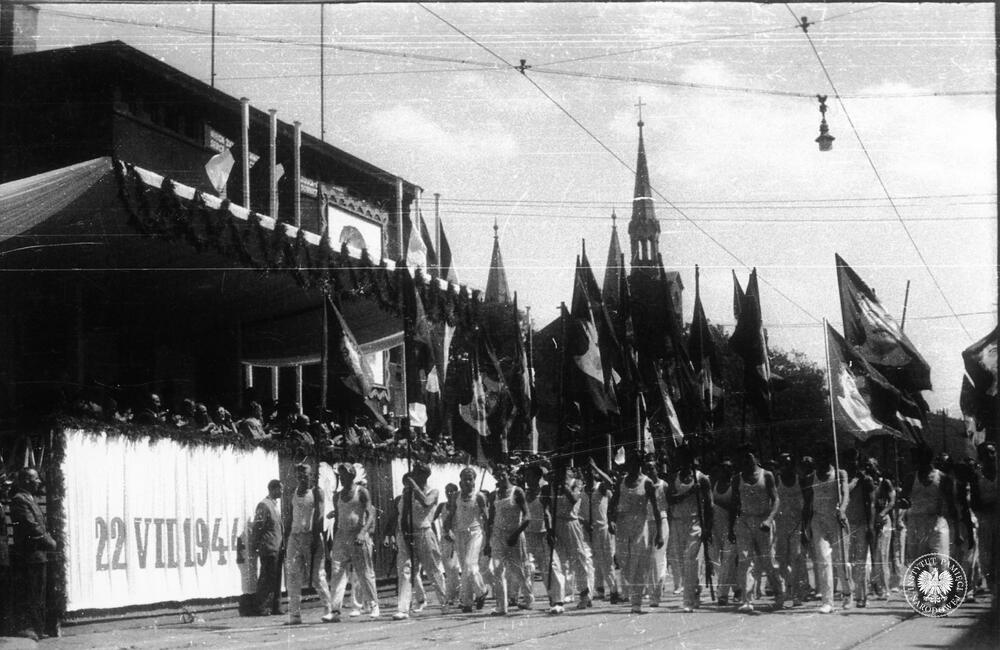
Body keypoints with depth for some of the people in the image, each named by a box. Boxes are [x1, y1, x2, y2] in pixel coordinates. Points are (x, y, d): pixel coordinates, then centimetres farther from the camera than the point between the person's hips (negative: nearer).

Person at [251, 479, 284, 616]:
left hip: (278, 547, 8)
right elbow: (257, 526, -12)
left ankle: (275, 607, 14)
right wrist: (255, 545, -14)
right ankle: (263, 608, -2)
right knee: (267, 578, -6)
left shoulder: (277, 503, 16)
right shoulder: (264, 505, -10)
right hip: (268, 548, -8)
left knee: (276, 578, 10)